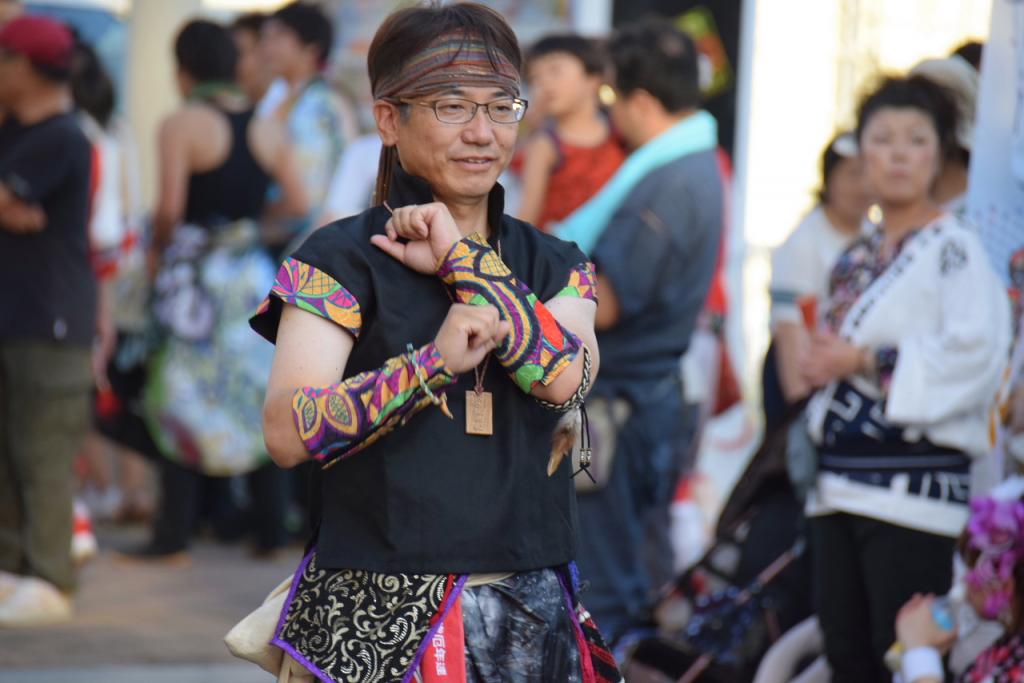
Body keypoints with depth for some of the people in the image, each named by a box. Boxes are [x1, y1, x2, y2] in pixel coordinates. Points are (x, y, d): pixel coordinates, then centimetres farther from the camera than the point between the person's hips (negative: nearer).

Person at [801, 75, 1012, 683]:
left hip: (914, 477, -8)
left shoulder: (954, 250, -6)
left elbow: (977, 356, -20)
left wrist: (865, 362, -14)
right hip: (841, 479, 8)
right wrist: (821, 368, 6)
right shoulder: (855, 259, 17)